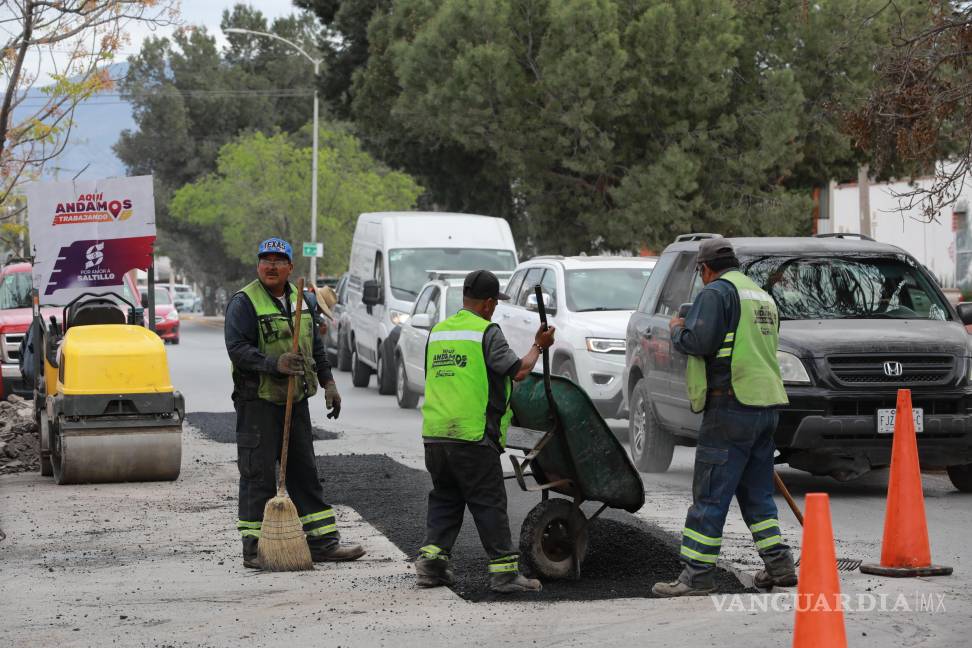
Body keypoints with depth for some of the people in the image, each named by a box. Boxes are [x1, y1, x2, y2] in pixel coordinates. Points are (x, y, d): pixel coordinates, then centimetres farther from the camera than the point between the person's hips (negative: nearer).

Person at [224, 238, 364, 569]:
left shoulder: (299, 301, 14)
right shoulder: (244, 302, -9)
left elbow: (315, 346, 23)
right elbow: (237, 349, -18)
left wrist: (327, 382, 16)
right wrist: (275, 364, -29)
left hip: (296, 401, 7)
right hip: (258, 402, -7)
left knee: (305, 472, 12)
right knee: (258, 476, -5)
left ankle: (323, 541, 17)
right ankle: (254, 548, 1)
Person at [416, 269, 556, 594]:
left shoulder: (437, 332, 15)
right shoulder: (487, 332, -7)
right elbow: (518, 370, -11)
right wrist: (538, 347, 7)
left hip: (434, 433, 6)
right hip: (472, 435, -6)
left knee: (445, 498, 17)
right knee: (488, 503, 0)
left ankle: (431, 560, 9)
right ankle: (504, 570, 1)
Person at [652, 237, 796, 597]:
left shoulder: (716, 292, -7)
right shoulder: (762, 296, 21)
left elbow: (698, 341, -18)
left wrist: (677, 329, 2)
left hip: (731, 407, -8)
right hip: (767, 405, 9)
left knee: (710, 493, -6)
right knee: (756, 492, 17)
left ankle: (697, 574, -6)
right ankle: (779, 564, 15)